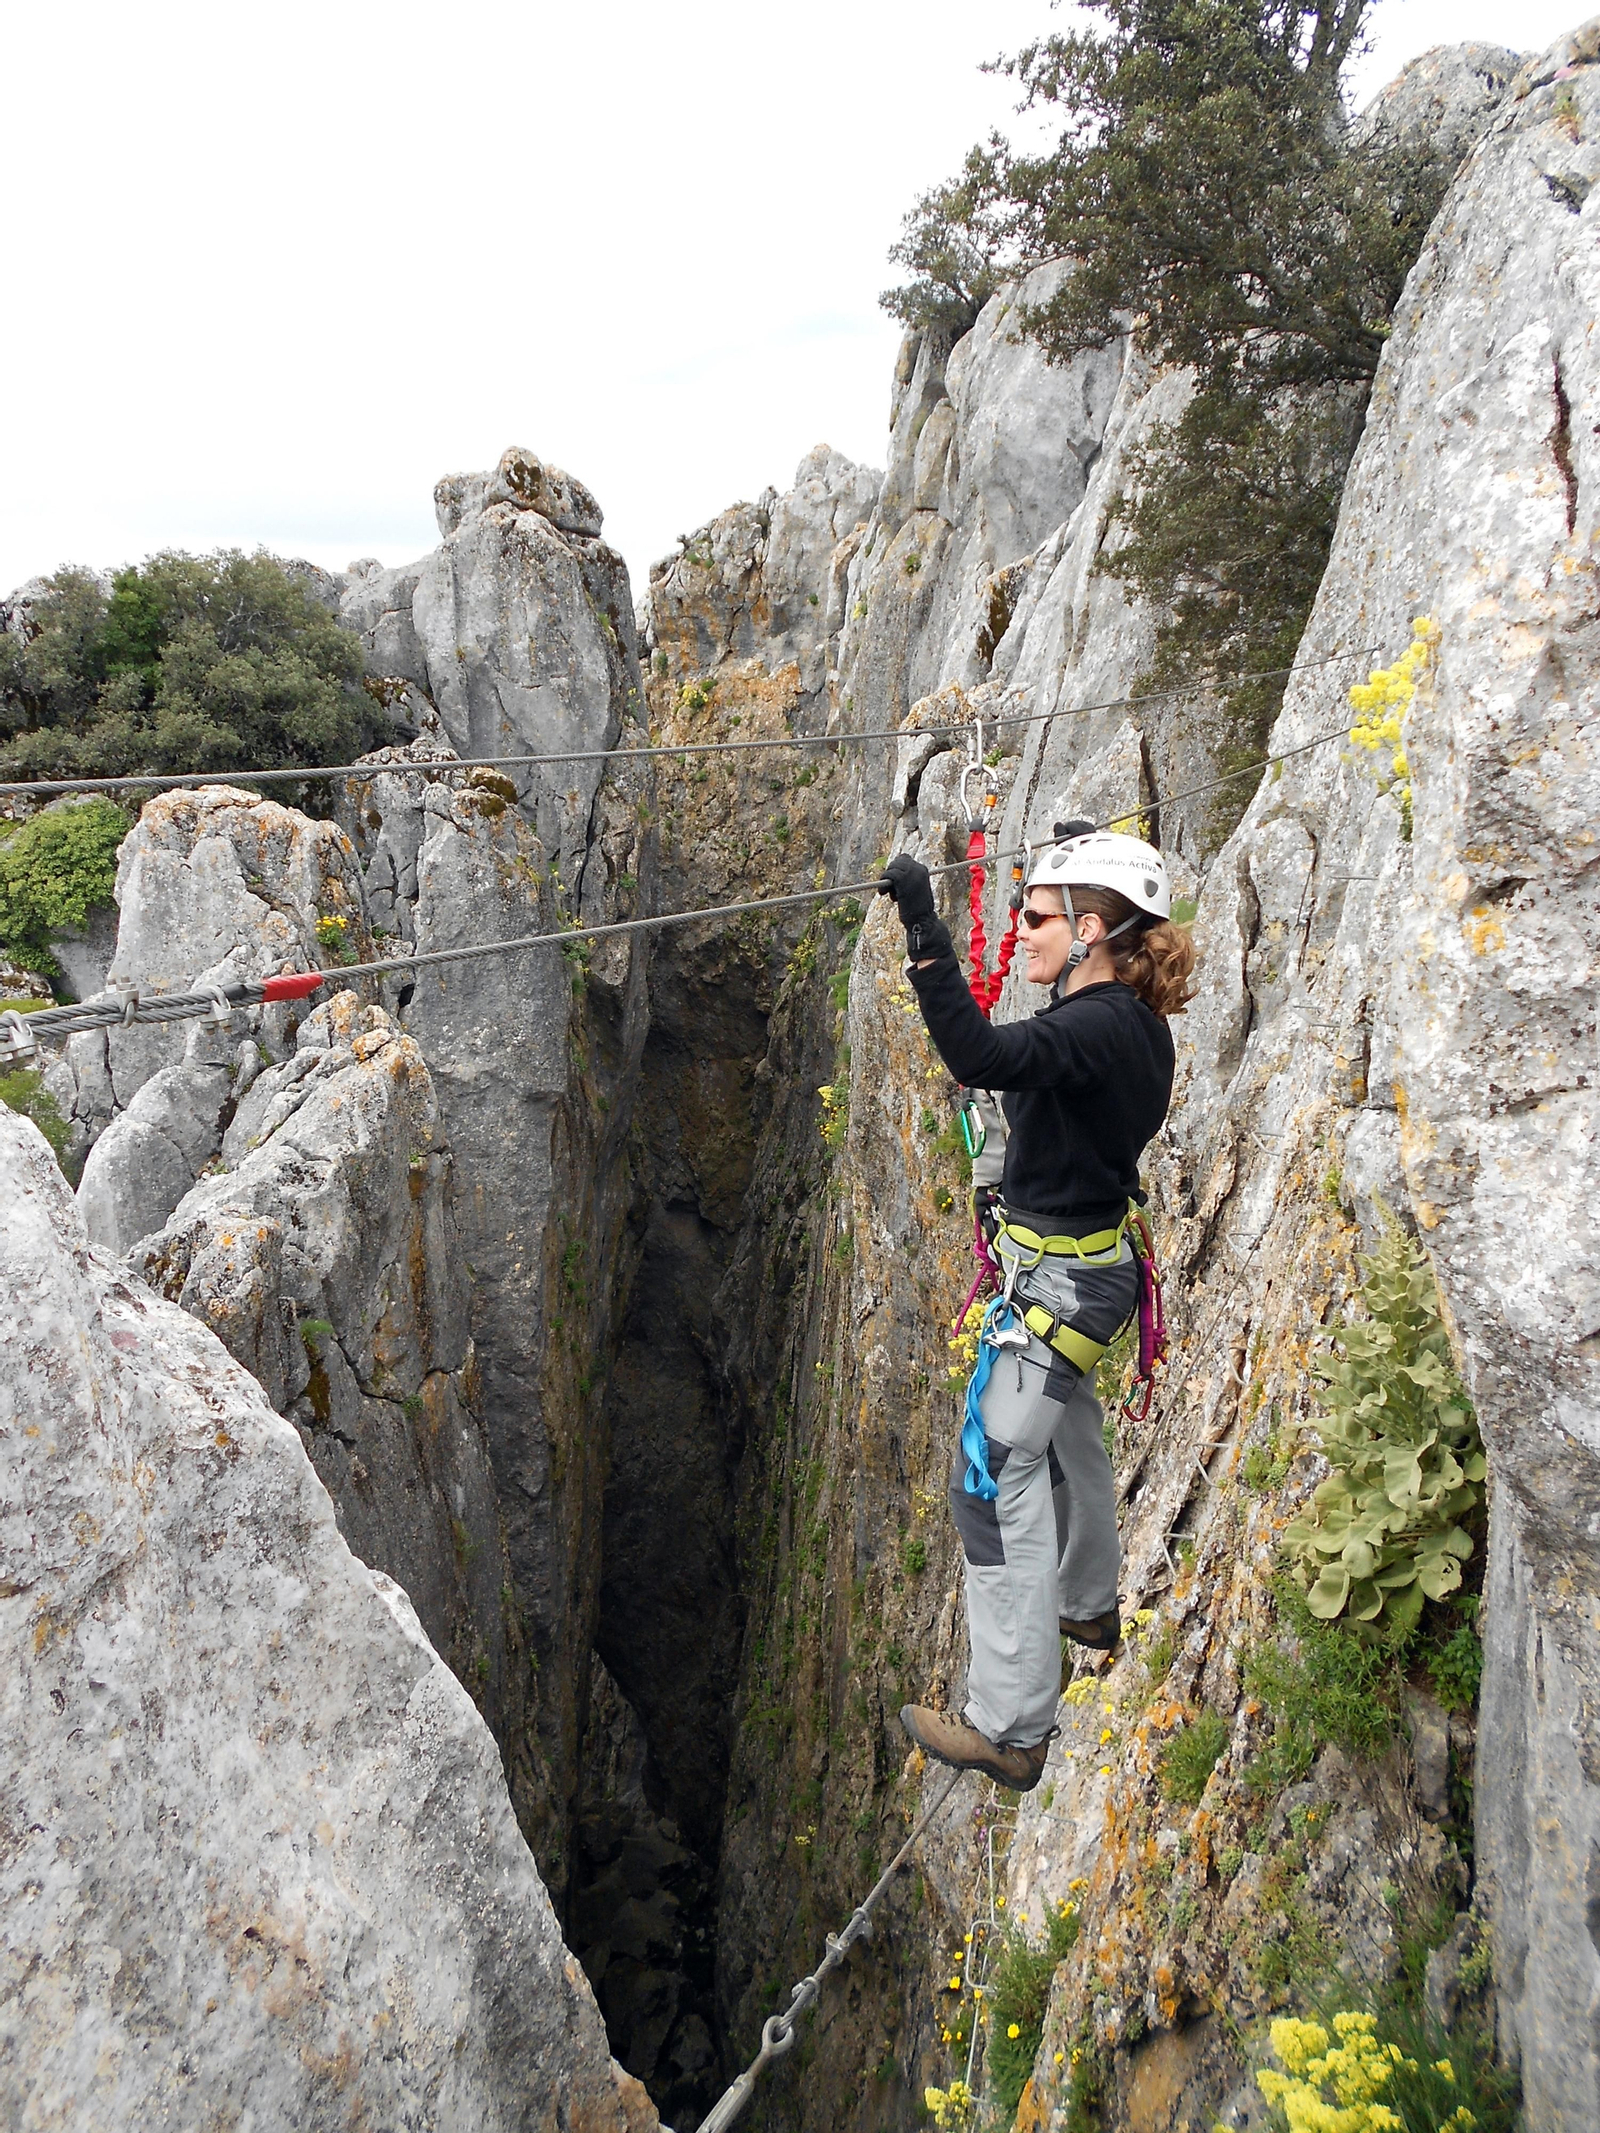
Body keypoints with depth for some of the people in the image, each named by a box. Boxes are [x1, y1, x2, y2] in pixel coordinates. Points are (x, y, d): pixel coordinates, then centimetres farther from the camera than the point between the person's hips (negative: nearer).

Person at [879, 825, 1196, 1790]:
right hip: (1094, 1266, 11)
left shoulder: (1095, 1032, -28)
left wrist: (926, 931, -50)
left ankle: (1010, 1728, 7)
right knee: (1070, 1438, 31)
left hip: (1055, 1284, -11)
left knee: (996, 1484, -3)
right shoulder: (1137, 1022, 1)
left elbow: (980, 1056, -46)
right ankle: (1088, 1603, 56)